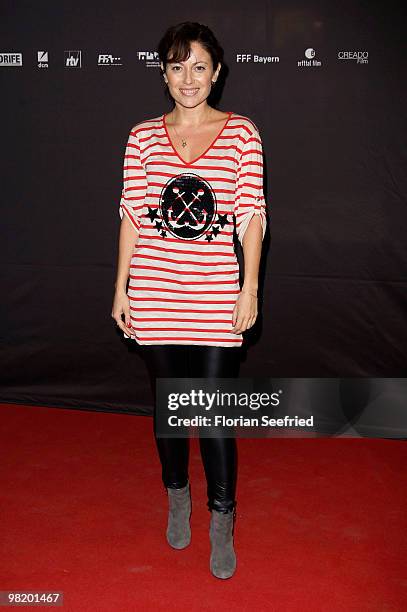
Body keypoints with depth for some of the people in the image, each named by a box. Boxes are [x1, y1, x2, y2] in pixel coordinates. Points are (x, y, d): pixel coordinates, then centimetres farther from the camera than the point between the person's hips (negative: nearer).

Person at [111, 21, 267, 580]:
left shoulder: (241, 132, 1)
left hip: (217, 296, -2)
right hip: (154, 293, 2)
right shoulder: (143, 136, 5)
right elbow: (132, 216, 6)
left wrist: (250, 288, -4)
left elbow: (252, 216, 0)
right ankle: (178, 497, 37)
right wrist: (122, 289, 4)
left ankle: (222, 521, 19)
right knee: (167, 403, 14)